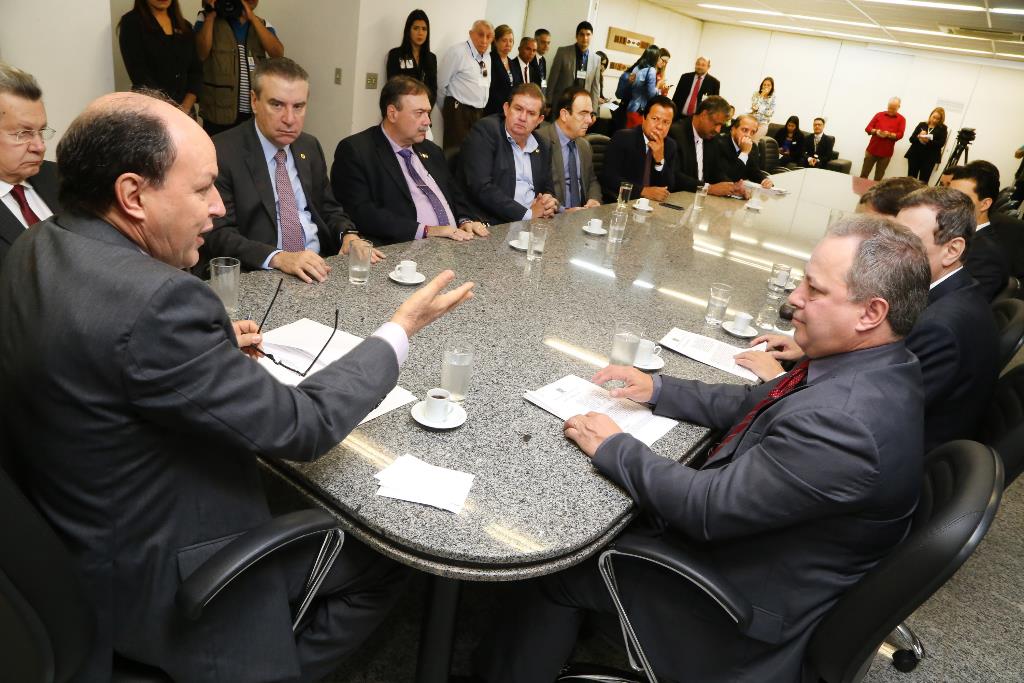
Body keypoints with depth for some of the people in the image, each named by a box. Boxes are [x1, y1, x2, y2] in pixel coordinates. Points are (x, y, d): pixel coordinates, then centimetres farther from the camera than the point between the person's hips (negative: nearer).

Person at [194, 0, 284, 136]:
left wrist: (252, 17, -8)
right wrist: (210, 15, -7)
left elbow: (278, 53, -5)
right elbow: (200, 54, -8)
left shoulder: (263, 25, 13)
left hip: (256, 113, 2)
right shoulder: (208, 18, 6)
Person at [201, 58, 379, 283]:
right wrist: (278, 258, -27)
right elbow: (218, 234, -12)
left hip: (318, 268, 4)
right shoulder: (222, 152, -7)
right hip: (259, 276, -4)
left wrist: (349, 236, -3)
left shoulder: (310, 147, 12)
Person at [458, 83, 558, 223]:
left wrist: (549, 203, -3)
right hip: (494, 224, -6)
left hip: (533, 224, 6)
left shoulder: (543, 147, 14)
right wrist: (528, 214, -14)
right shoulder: (484, 131, -6)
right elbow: (480, 188, -16)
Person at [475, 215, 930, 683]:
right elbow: (760, 405, 7)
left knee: (559, 567, 4)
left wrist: (612, 447, -19)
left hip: (750, 599, -8)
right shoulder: (876, 365, -6)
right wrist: (659, 390, -1)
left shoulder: (846, 421, -36)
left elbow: (711, 508, -30)